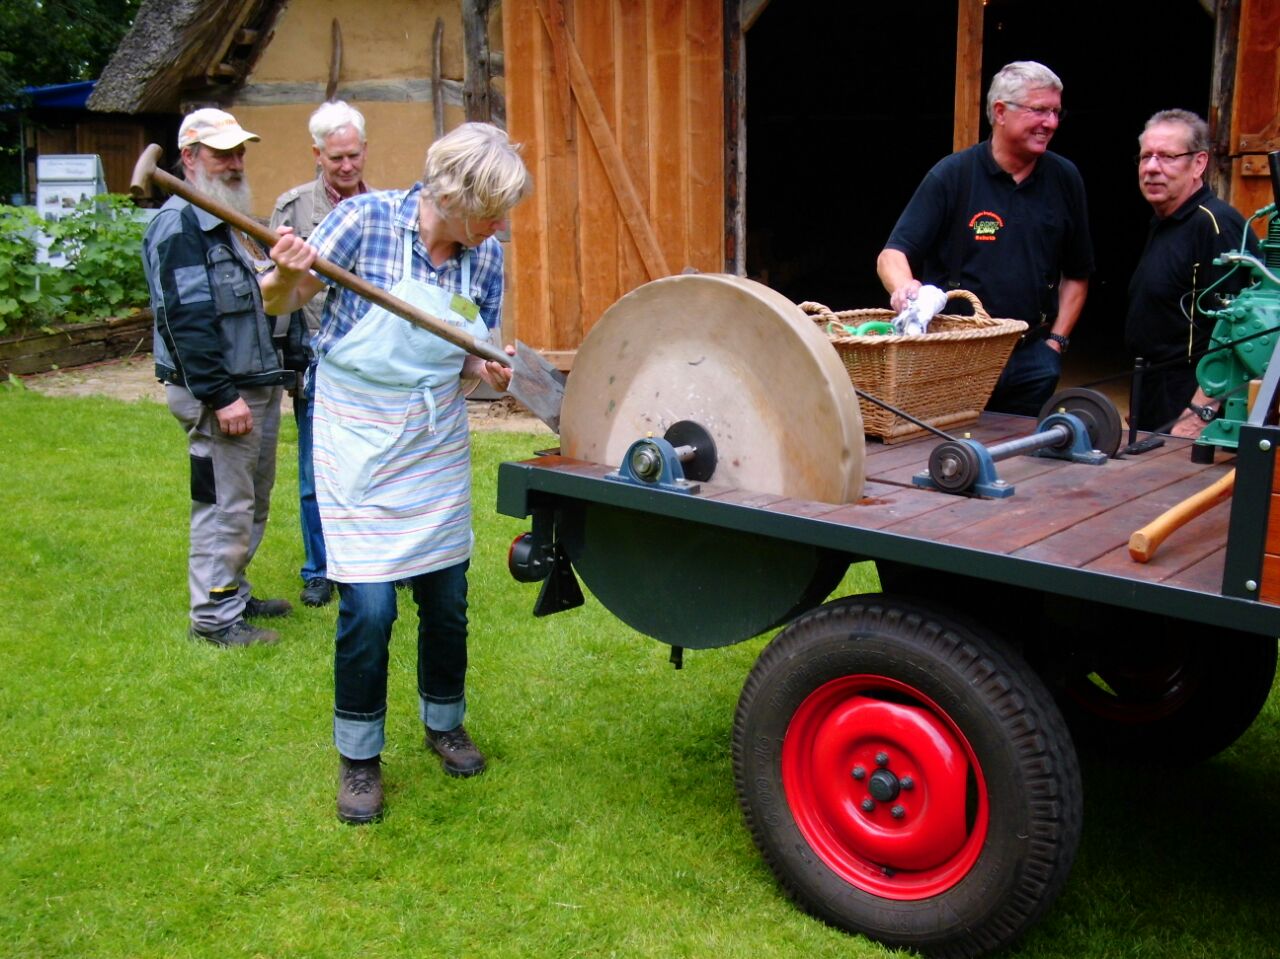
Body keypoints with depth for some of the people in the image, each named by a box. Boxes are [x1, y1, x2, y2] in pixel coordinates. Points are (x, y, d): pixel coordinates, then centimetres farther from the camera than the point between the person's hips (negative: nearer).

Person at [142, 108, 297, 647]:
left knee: (253, 501, 17)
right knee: (223, 506, -5)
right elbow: (187, 319, -21)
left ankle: (235, 594, 31)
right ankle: (214, 617, 6)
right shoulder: (180, 224, -13)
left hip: (258, 385, 10)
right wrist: (221, 395, -24)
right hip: (219, 393, -10)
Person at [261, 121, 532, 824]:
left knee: (447, 595, 10)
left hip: (437, 444, 4)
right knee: (368, 606, -6)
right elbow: (280, 304, -8)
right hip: (358, 444, -4)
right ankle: (359, 757, 17)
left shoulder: (484, 254, -3)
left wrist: (489, 371, -17)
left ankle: (445, 723, 35)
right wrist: (286, 275, -30)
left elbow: (472, 358, 6)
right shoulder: (365, 219, -16)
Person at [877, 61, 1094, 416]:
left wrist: (1056, 342, 6)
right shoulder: (952, 175, -4)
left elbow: (1076, 275, 16)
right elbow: (892, 255, -9)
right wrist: (903, 286, -31)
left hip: (1030, 361, 3)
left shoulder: (1064, 179, 8)